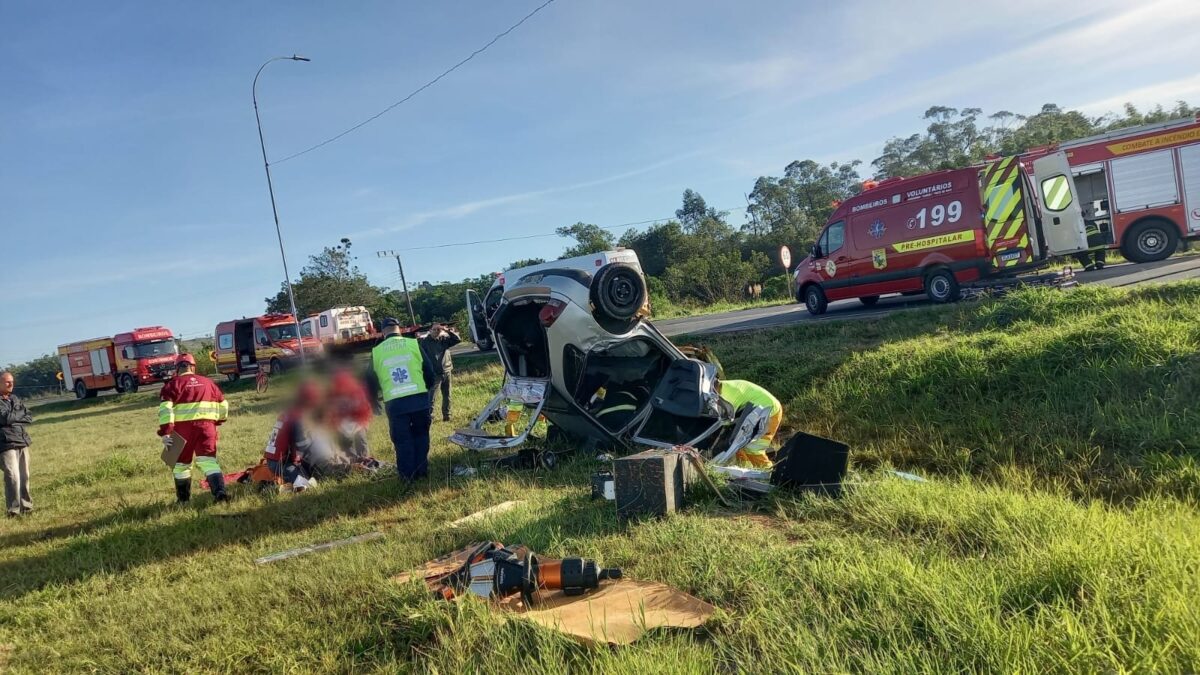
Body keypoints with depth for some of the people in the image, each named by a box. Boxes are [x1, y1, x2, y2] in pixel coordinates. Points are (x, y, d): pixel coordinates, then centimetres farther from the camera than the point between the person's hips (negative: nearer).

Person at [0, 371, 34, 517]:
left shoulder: (16, 399, 16)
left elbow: (30, 418, 11)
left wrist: (13, 418, -5)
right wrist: (20, 414, 0)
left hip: (22, 442, 6)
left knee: (24, 476, 8)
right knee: (13, 476, -15)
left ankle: (26, 506, 18)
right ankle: (13, 510, -9)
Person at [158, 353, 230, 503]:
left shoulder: (173, 384, 2)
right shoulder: (208, 382, 14)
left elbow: (165, 408, -10)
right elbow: (223, 405, 18)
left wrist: (165, 432, -13)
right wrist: (218, 421, 34)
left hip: (183, 429, -2)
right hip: (206, 426, 2)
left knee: (181, 463, 15)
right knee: (208, 460, 1)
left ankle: (183, 498, 26)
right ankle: (220, 491, -18)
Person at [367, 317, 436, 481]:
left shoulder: (376, 352, 6)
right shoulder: (413, 344, 3)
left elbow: (371, 381, 14)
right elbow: (429, 371, 7)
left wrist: (374, 403, 30)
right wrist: (429, 393, 24)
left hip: (394, 403, 0)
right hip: (420, 398, 0)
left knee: (402, 440, 11)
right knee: (420, 435, 16)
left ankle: (407, 474, 15)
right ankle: (422, 470, 18)